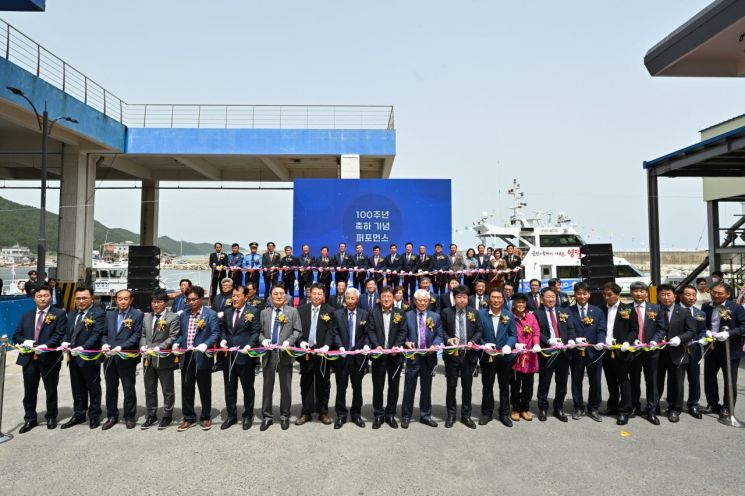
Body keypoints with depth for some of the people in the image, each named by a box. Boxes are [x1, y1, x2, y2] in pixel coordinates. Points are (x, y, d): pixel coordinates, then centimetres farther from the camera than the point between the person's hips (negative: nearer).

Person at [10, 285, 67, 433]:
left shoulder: (59, 314, -2)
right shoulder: (26, 315, 13)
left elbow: (60, 335, -12)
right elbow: (16, 335, 10)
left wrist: (45, 345, -26)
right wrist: (25, 341, -11)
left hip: (49, 358, -4)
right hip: (29, 358, 4)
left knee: (51, 390, 10)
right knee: (29, 391, 10)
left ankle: (51, 417, 24)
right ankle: (30, 419, 24)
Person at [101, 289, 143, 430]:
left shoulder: (137, 315, -4)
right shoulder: (110, 314, 13)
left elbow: (136, 335, -10)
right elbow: (104, 333, 13)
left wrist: (121, 347, -20)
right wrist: (104, 343, -7)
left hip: (127, 358, -5)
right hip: (110, 357, 5)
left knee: (129, 389, 6)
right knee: (111, 388, 13)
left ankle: (129, 417, 18)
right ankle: (112, 417, 26)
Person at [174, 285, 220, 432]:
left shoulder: (211, 314, -6)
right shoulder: (184, 314, 12)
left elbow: (215, 333, -12)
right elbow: (182, 333, 18)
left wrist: (205, 345, -28)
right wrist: (177, 343, -2)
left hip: (202, 357, -5)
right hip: (186, 357, 5)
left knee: (204, 389, 8)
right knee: (187, 389, 11)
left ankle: (206, 418, 22)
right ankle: (189, 418, 25)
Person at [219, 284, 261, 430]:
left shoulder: (253, 312, -5)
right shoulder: (227, 312, 11)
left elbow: (256, 332, -9)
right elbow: (223, 329, 16)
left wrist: (249, 345, -22)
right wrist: (223, 340, -3)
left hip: (245, 356, -5)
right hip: (228, 356, 5)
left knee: (247, 388, 8)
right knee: (229, 388, 14)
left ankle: (247, 416, 24)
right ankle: (231, 416, 29)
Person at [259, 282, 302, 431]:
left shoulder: (292, 311, 2)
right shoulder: (264, 312, 7)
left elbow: (298, 331, -1)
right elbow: (259, 331, 7)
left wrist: (289, 341, -16)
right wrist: (263, 340, -13)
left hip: (285, 353, -1)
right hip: (269, 353, 1)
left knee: (285, 387, 7)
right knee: (267, 387, 9)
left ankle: (284, 416, 22)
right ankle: (267, 417, 21)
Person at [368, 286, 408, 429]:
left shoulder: (400, 313, 4)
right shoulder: (373, 312, 4)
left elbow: (403, 332, -1)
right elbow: (371, 331, -2)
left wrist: (397, 346, -16)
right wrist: (376, 345, -17)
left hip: (395, 355, 1)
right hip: (379, 354, 0)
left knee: (394, 386, 9)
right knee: (377, 386, 6)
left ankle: (390, 414, 23)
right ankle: (378, 415, 19)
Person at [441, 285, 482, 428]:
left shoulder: (474, 312, 2)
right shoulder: (446, 312, -1)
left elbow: (478, 331, 4)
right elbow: (442, 330, 3)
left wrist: (472, 341, -13)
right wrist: (448, 339, -15)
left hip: (469, 354, 1)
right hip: (452, 353, -1)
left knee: (467, 386, 11)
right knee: (451, 386, 8)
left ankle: (466, 415, 25)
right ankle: (451, 414, 23)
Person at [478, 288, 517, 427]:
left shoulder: (509, 315, 0)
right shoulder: (481, 314, -6)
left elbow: (513, 335, 2)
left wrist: (508, 345, -16)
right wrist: (484, 345, -19)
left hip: (505, 356, 1)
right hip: (487, 356, -1)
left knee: (504, 386, 13)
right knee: (487, 386, 11)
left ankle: (504, 414, 28)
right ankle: (486, 413, 26)